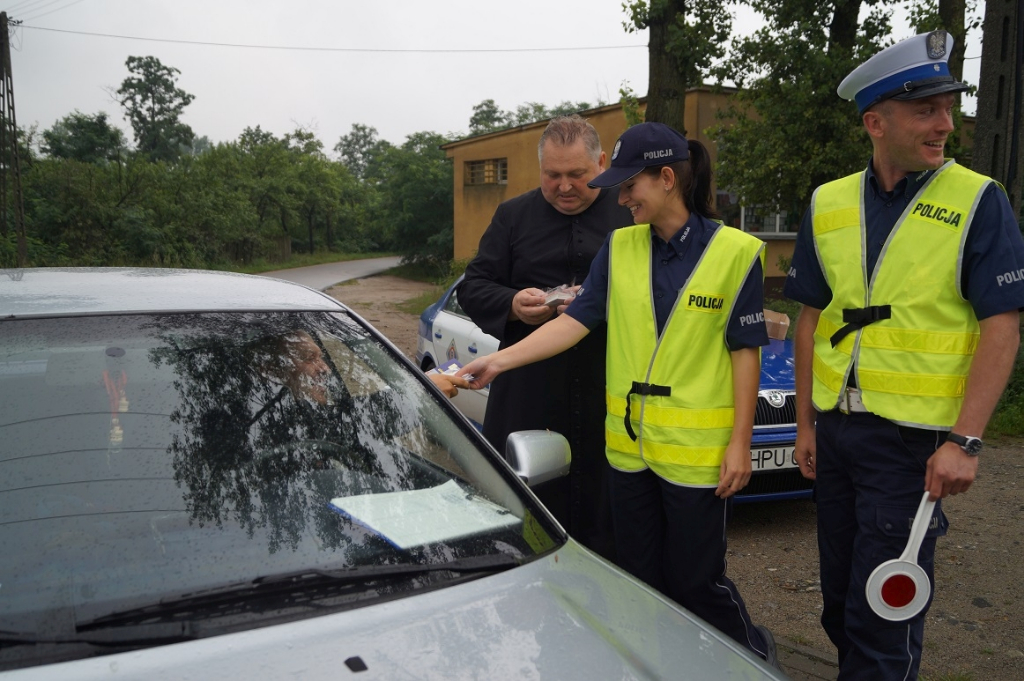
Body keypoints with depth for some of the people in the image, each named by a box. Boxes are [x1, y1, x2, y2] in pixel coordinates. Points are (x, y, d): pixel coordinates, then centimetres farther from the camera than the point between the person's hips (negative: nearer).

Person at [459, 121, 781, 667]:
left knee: (695, 582, 6)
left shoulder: (734, 252, -7)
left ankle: (754, 652, 35)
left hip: (696, 452, -4)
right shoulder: (619, 247, 4)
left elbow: (745, 351, -6)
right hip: (628, 445, 4)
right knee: (639, 579, 15)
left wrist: (740, 443, -8)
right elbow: (576, 320, -1)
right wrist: (500, 361, -11)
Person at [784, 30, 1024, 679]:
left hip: (915, 439, -4)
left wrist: (964, 442, -17)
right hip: (836, 430, 5)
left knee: (883, 613, 0)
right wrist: (806, 425, 9)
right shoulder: (828, 205, 4)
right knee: (840, 600, 18)